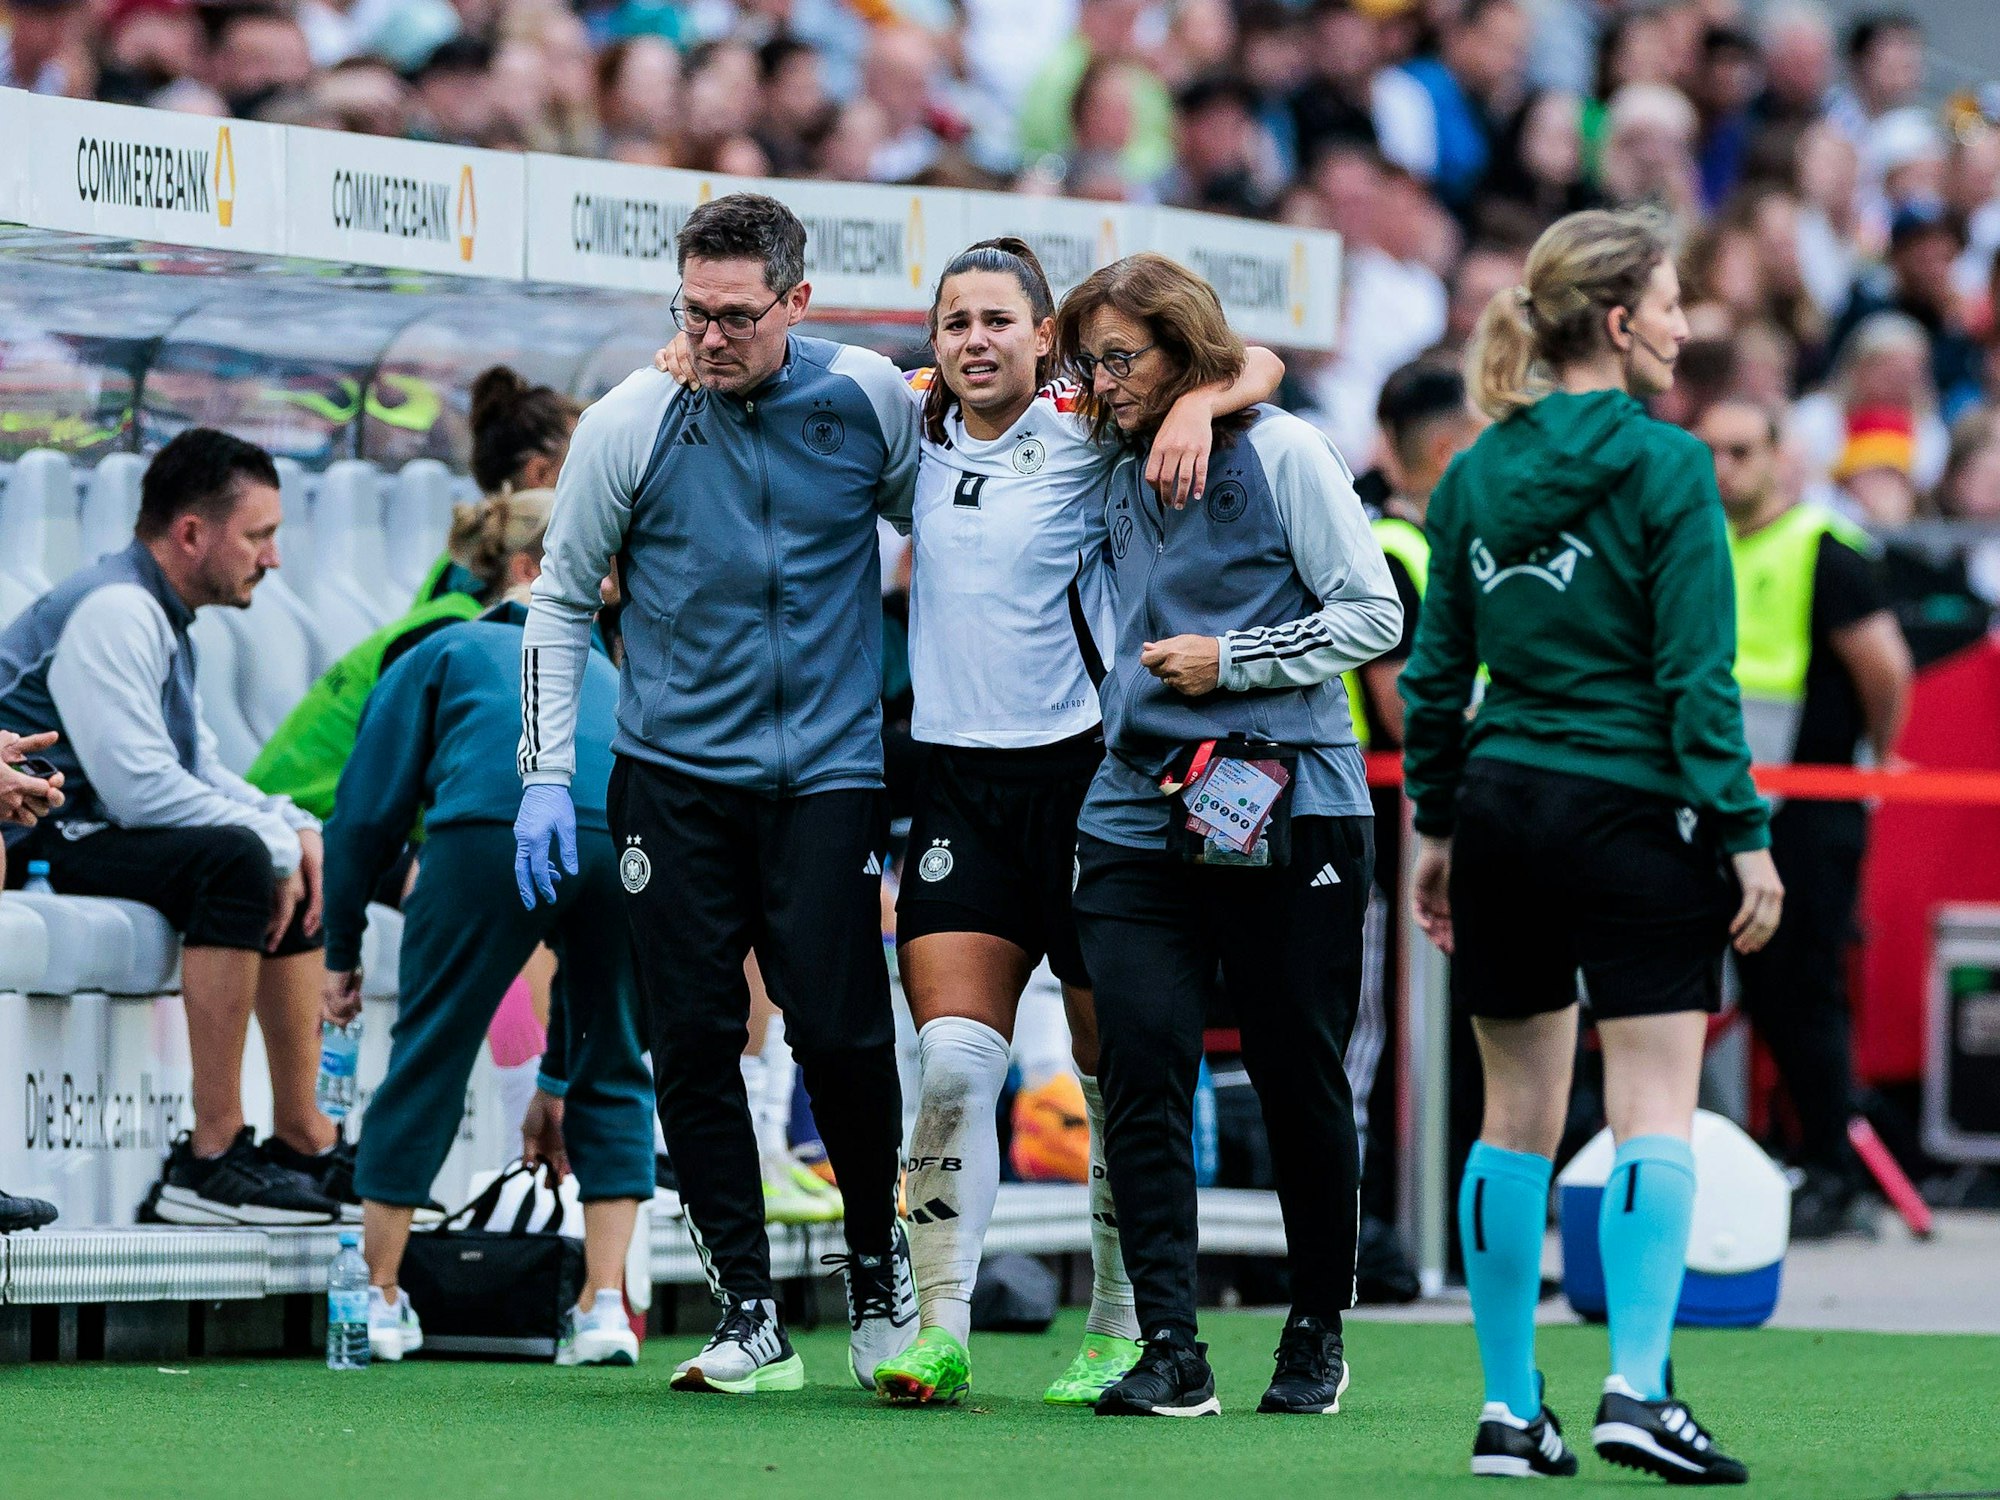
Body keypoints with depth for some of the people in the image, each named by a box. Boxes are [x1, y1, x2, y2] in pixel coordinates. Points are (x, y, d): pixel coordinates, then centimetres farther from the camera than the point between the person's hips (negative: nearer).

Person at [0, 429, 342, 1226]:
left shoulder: (159, 616, 17)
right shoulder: (114, 609, -17)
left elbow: (199, 769, 21)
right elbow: (143, 788, -27)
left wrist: (292, 826, 3)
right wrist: (275, 844, -18)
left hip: (87, 827, 11)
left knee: (293, 862, 14)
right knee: (234, 857, -30)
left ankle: (302, 1138, 15)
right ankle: (212, 1156, -32)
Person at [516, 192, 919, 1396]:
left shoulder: (868, 399, -2)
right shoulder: (631, 425, -4)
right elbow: (563, 601, 5)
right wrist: (547, 777, -1)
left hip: (828, 768, -1)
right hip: (675, 773, 1)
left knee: (839, 1030, -10)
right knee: (693, 1043, -2)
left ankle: (879, 1268, 14)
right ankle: (750, 1318, 7)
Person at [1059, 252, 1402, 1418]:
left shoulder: (1281, 453, -4)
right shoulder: (1123, 474, 14)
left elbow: (1375, 615, -6)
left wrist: (1230, 661, -11)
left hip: (1287, 808, -5)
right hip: (1140, 812, 5)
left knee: (1299, 1078, 3)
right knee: (1139, 1072, -9)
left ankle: (1319, 1331, 20)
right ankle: (1169, 1351, -9)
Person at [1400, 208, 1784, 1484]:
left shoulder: (1472, 477, 7)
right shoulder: (1664, 468, -9)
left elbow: (1437, 671, 10)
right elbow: (1697, 675, -12)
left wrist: (1435, 824, 18)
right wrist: (1744, 834, -8)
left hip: (1501, 805, 5)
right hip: (1633, 811, -5)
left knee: (1519, 1116, 11)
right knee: (1656, 1111, -4)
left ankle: (1510, 1411, 11)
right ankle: (1639, 1390, -17)